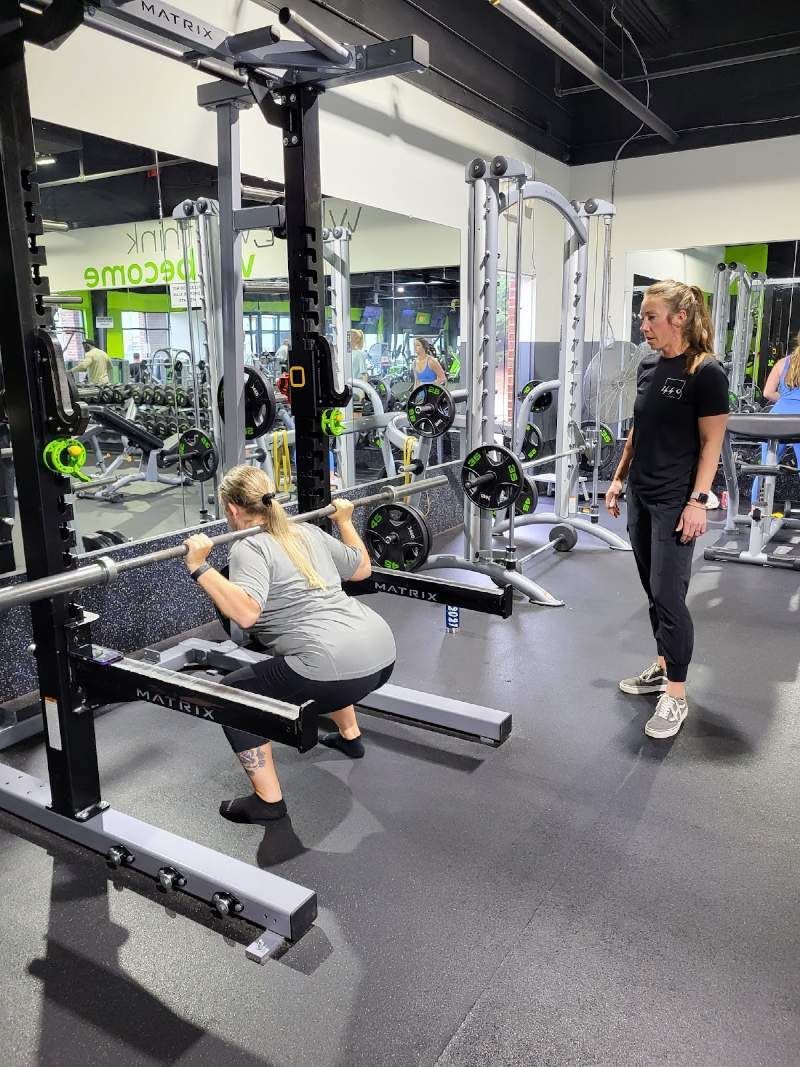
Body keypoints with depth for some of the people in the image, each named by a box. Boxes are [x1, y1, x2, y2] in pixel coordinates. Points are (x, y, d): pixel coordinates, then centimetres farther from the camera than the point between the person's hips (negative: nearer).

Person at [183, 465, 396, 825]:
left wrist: (200, 568, -16)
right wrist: (345, 520, 41)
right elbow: (363, 568, 30)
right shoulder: (308, 531, 18)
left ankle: (268, 801, 12)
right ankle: (350, 736, 50)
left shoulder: (250, 548, -2)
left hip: (339, 668, -8)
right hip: (382, 653, 8)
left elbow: (245, 612, -20)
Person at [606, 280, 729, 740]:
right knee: (654, 590, 14)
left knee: (668, 594, -6)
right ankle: (664, 666, 29)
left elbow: (712, 443, -12)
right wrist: (619, 478, 16)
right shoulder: (649, 365, 9)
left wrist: (698, 500, -17)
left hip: (676, 501, -7)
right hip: (641, 496, 7)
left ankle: (676, 695, 6)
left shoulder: (706, 372, -12)